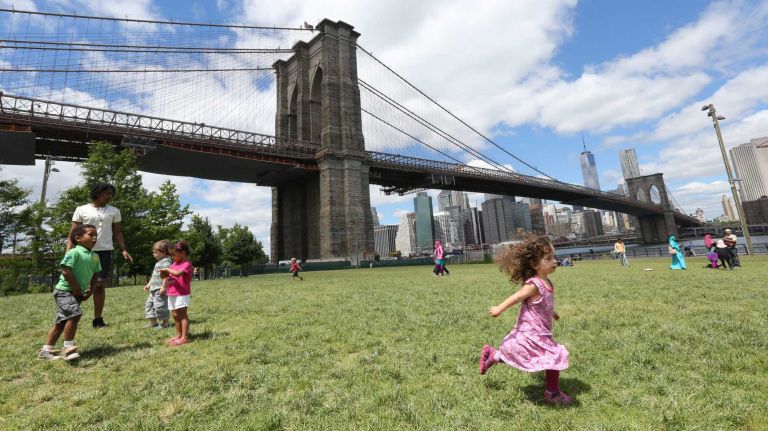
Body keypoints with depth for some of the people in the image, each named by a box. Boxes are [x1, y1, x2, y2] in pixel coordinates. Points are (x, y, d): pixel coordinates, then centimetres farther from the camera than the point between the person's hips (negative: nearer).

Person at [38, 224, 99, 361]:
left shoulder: (95, 256, 6)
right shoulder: (74, 252, -17)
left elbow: (95, 275, 13)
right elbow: (66, 272, -21)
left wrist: (90, 291, 2)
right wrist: (77, 289, -18)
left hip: (77, 292, 9)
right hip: (64, 290, -8)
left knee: (62, 322, 14)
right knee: (74, 315, -22)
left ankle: (46, 350, 25)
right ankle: (68, 348, -11)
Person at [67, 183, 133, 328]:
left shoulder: (114, 211, 9)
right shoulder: (81, 210, 4)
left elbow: (117, 232, 11)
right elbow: (73, 233, 3)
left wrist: (123, 249, -1)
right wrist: (68, 251, -8)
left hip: (104, 251, 1)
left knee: (99, 285, 6)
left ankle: (98, 319, 11)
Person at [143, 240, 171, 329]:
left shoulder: (166, 262, -16)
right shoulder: (159, 262, 19)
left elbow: (166, 275, -24)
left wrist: (164, 286, -28)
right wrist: (149, 284, 27)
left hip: (161, 289, -11)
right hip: (154, 289, 11)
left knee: (160, 306, -6)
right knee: (149, 304, 17)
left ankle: (164, 323, 6)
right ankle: (153, 322, 26)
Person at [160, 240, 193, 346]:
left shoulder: (187, 263, -14)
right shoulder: (174, 263, 12)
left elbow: (178, 273, -30)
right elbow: (168, 274, 19)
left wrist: (167, 269, -15)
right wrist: (164, 273, -3)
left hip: (182, 294, -9)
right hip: (172, 294, 9)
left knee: (182, 315, -5)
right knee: (175, 315, 15)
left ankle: (184, 337, -1)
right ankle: (178, 335, 27)